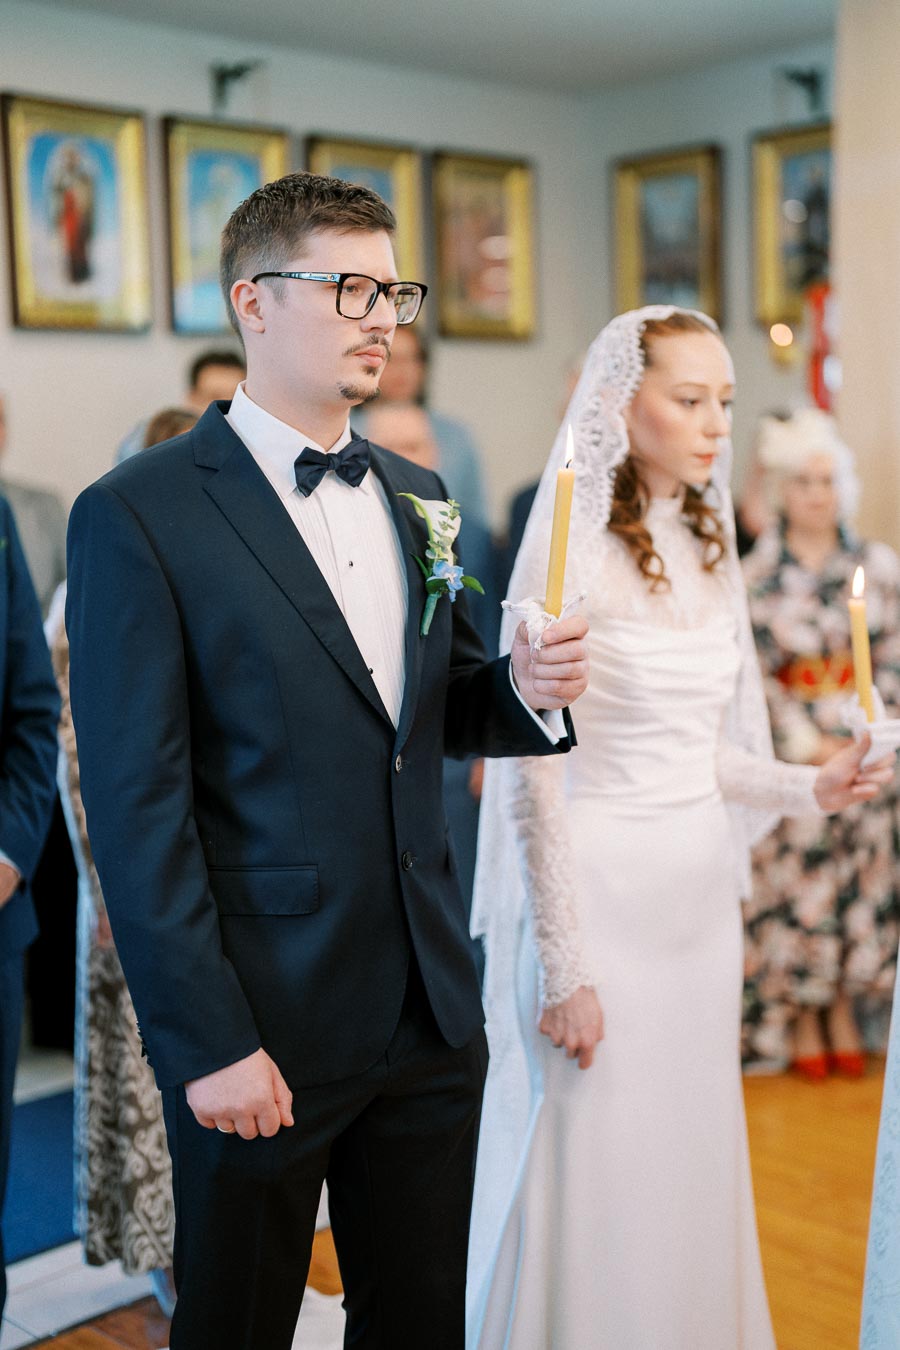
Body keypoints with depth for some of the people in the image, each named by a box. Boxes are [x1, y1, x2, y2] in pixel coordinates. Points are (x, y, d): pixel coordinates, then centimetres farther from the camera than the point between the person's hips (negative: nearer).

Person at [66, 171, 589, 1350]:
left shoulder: (415, 494, 9)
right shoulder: (138, 516, -12)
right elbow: (135, 806, -14)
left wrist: (524, 689, -6)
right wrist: (208, 1043, -16)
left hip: (431, 1013, 6)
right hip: (263, 1027, -6)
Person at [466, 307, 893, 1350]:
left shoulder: (709, 546, 7)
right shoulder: (571, 551, -14)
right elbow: (533, 776, -15)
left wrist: (812, 787, -3)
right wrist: (563, 969, -15)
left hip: (700, 890, 7)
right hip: (598, 891, -7)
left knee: (692, 1165, 18)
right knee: (589, 1176, 5)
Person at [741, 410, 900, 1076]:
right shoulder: (755, 574, -1)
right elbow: (751, 672, -4)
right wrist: (807, 744, -10)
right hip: (788, 754, -2)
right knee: (792, 876, 0)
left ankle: (844, 1013, 18)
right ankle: (801, 1018, 14)